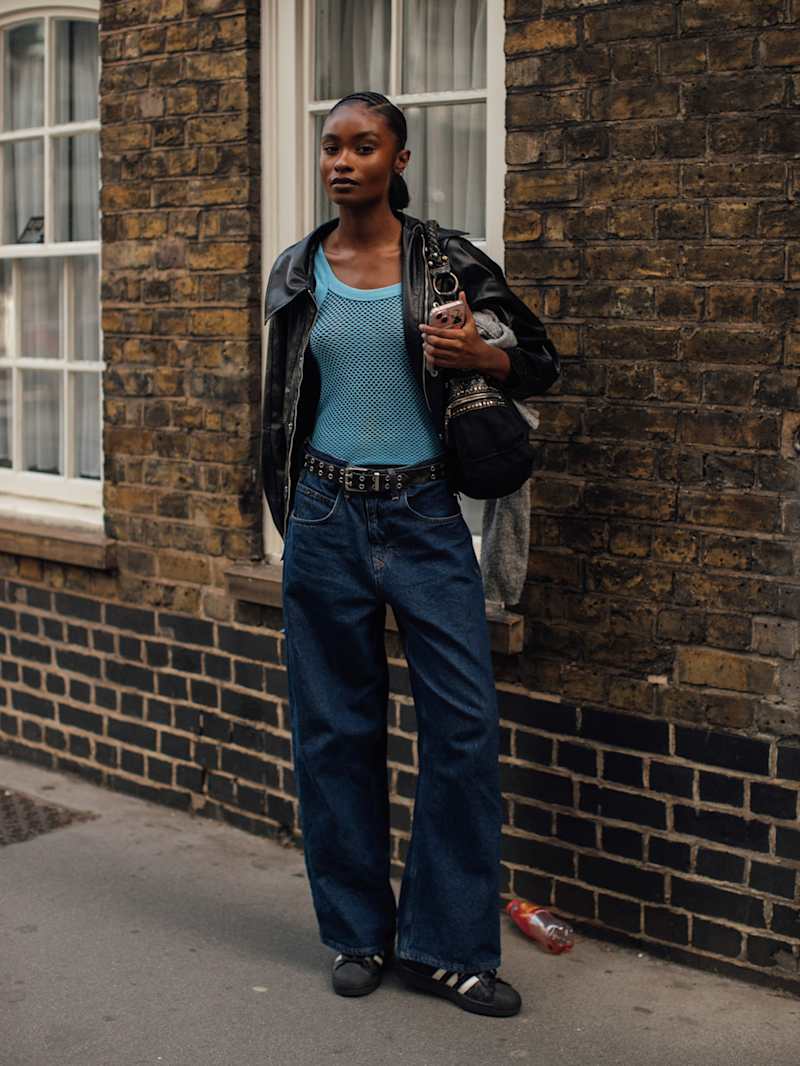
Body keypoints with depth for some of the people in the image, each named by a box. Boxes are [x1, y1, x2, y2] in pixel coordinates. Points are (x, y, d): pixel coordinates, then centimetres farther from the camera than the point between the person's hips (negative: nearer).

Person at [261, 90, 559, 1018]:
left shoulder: (448, 261, -1)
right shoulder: (296, 274, 6)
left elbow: (542, 361, 6)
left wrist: (485, 358, -15)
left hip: (424, 514, -1)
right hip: (327, 515, 2)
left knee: (465, 724, -5)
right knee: (336, 727, 7)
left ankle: (446, 946, 9)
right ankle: (358, 931, 23)